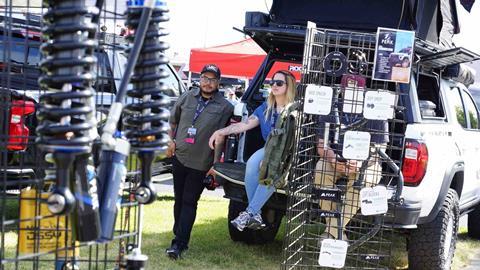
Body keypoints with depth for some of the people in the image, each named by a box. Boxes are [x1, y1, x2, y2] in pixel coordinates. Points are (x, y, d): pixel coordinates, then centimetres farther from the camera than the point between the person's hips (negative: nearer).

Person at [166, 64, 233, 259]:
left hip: (200, 163, -4)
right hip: (179, 157, 4)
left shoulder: (224, 107, -8)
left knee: (189, 202, -4)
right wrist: (172, 140, 10)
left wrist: (215, 163, -13)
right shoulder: (187, 97, 4)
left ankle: (179, 243, -5)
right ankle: (179, 235, 28)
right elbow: (173, 119, 18)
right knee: (179, 199, 14)